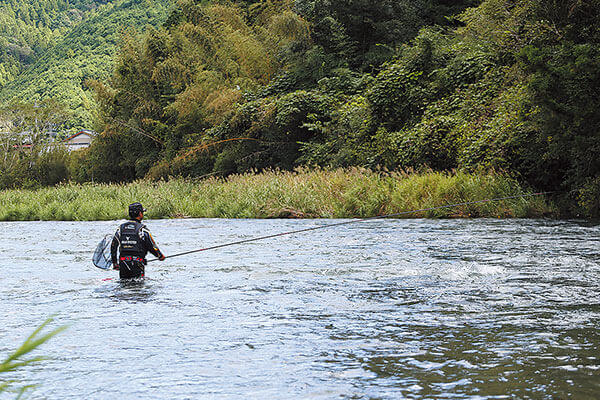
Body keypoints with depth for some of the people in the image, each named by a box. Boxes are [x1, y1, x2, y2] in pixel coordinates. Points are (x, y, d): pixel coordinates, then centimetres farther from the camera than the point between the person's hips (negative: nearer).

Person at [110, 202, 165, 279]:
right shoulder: (142, 229, -8)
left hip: (123, 264, 5)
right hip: (137, 265, -5)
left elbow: (113, 246, 10)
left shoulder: (121, 228, 8)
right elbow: (152, 246, -6)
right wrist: (160, 256, 12)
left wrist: (114, 263, 19)